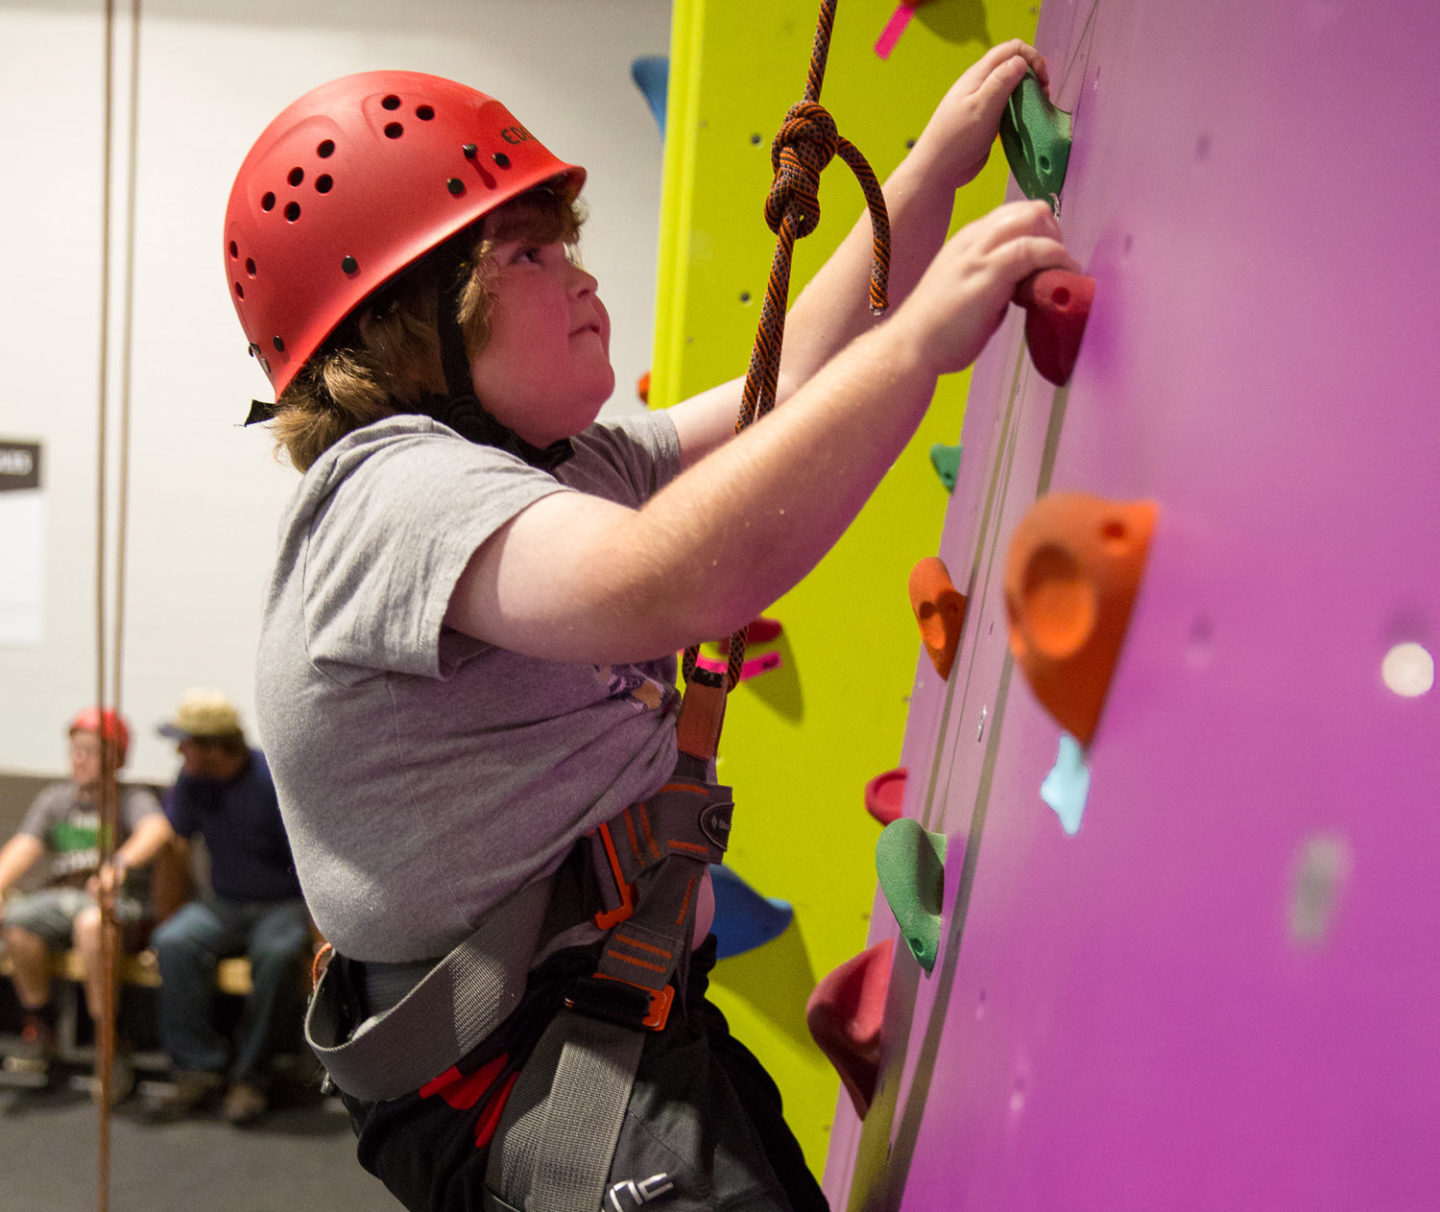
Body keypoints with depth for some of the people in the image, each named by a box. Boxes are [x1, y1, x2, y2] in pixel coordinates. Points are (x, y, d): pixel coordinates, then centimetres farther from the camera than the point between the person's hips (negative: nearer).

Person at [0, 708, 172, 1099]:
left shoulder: (132, 799, 5)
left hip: (114, 899, -4)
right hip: (56, 895, 4)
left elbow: (157, 829, -18)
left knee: (92, 922, -37)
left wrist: (121, 864, -38)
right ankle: (39, 1025, -6)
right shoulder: (55, 798, 19)